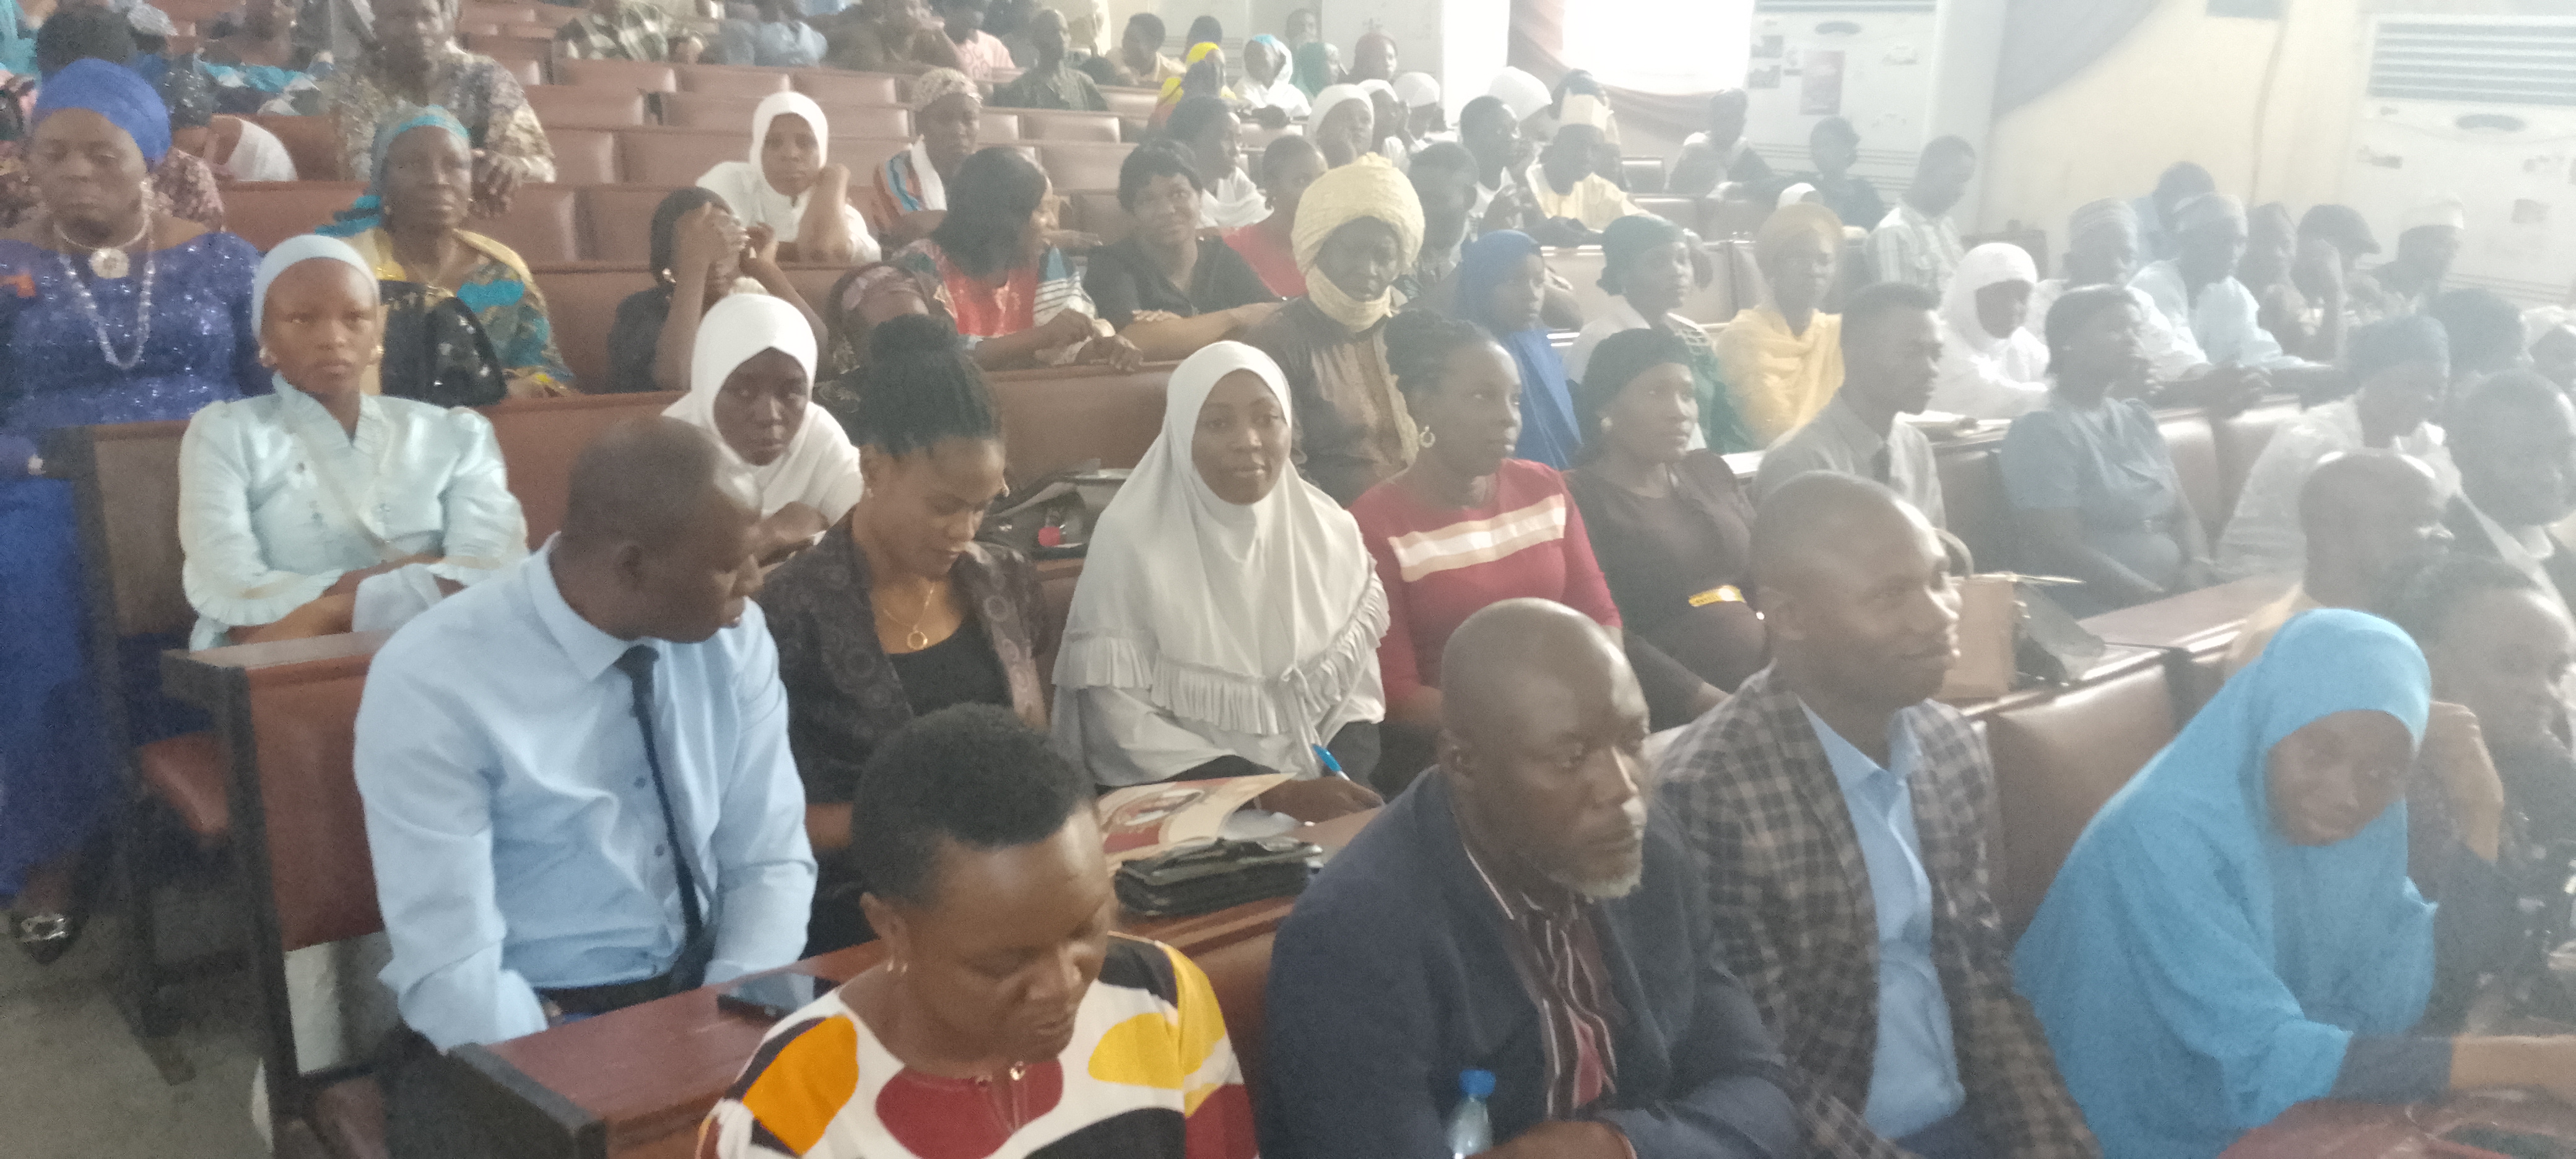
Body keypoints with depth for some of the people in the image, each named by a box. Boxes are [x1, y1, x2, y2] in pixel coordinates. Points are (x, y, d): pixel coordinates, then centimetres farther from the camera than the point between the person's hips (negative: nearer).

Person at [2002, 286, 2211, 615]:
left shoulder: (2138, 419, 17)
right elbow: (2067, 551, -14)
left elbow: (2183, 515, 15)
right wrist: (2163, 601, -17)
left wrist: (2198, 570, -6)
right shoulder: (2041, 431, -7)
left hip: (2177, 596, 7)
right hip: (2099, 616, -7)